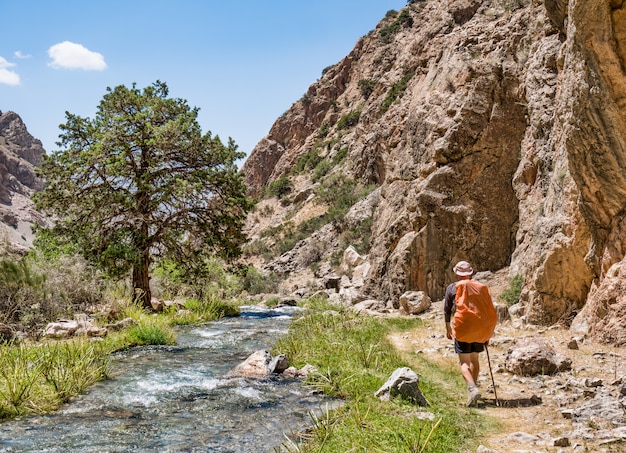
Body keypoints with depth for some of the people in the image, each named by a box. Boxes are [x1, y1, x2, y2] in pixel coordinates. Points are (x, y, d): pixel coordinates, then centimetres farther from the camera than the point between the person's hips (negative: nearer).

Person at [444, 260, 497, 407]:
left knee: (464, 362, -3)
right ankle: (473, 389, 26)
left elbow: (447, 310, 6)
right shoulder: (481, 287, 9)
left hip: (462, 329, -4)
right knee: (474, 359, 20)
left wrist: (448, 329, 19)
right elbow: (488, 311, 10)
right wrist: (487, 334, 17)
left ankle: (473, 388, -25)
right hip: (480, 329, 4)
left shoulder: (452, 288, 2)